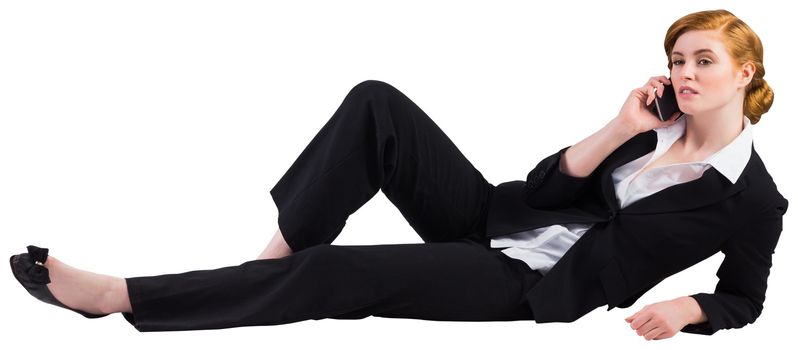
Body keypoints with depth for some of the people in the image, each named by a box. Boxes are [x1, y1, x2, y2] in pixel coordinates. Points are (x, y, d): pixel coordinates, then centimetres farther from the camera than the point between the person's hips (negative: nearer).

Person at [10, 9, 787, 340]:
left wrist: (684, 309, -13)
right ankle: (271, 261, -15)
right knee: (375, 104, -15)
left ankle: (115, 296, -17)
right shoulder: (655, 126, 11)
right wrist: (620, 129, -7)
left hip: (530, 285, -6)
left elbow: (744, 300, 7)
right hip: (496, 223, 6)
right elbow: (542, 187, 3)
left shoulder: (753, 197, -3)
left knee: (335, 274, -24)